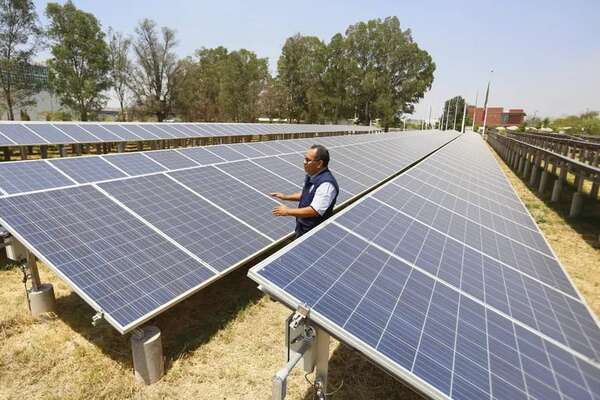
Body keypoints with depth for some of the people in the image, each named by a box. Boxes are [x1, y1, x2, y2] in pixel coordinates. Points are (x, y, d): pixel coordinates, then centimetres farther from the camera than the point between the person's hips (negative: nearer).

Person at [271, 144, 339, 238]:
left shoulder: (326, 184, -30)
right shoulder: (311, 176, 0)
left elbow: (314, 211, -33)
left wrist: (288, 211, -25)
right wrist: (285, 197, 8)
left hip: (315, 233, -8)